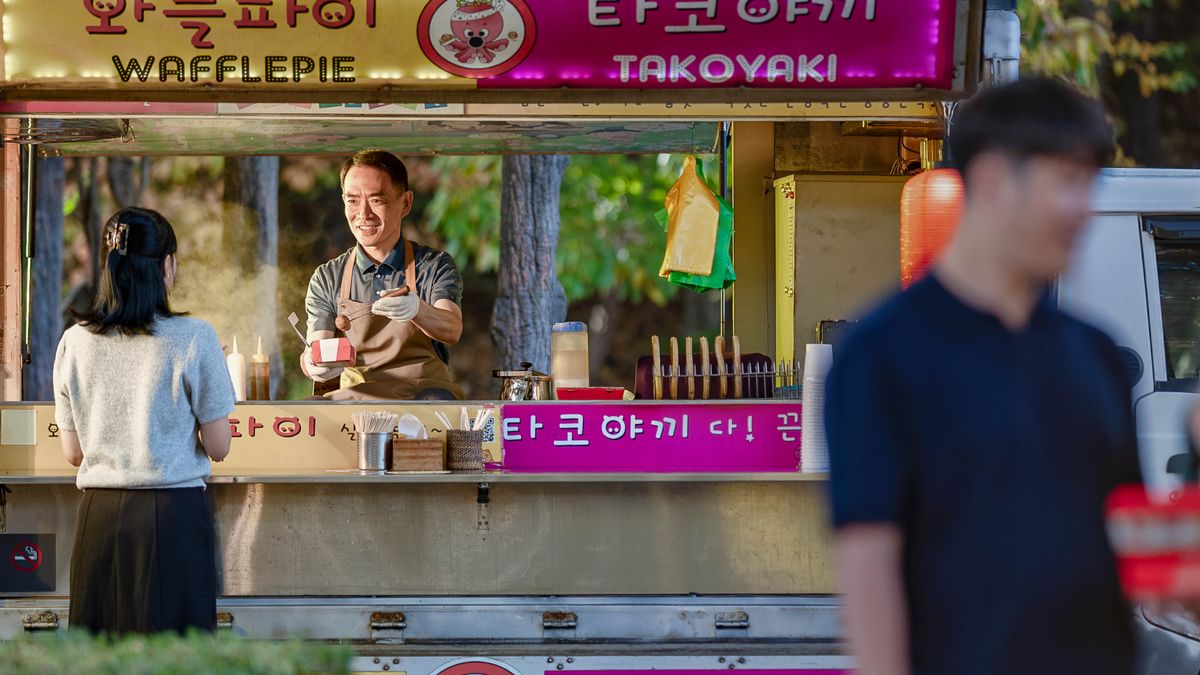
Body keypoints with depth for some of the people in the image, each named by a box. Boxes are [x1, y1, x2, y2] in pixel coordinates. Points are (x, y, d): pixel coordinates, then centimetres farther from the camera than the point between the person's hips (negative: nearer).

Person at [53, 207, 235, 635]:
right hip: (173, 513, -3)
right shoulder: (193, 338, -8)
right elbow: (218, 447, -4)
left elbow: (73, 453, 9)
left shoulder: (75, 342, 2)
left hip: (99, 518, 3)